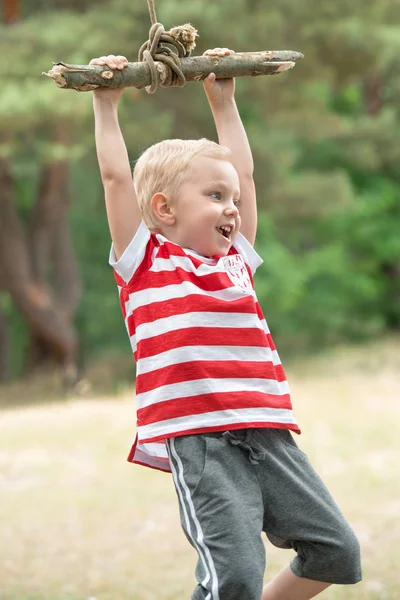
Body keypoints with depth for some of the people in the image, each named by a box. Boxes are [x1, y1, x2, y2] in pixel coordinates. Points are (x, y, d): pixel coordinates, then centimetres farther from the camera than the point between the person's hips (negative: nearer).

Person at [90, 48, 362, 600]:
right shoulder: (146, 264, 6)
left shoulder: (235, 260, 22)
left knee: (336, 551, 3)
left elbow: (243, 171, 30)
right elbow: (116, 177, 4)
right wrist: (106, 106, 13)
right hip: (197, 441, -7)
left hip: (267, 435, 7)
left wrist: (224, 102, 34)